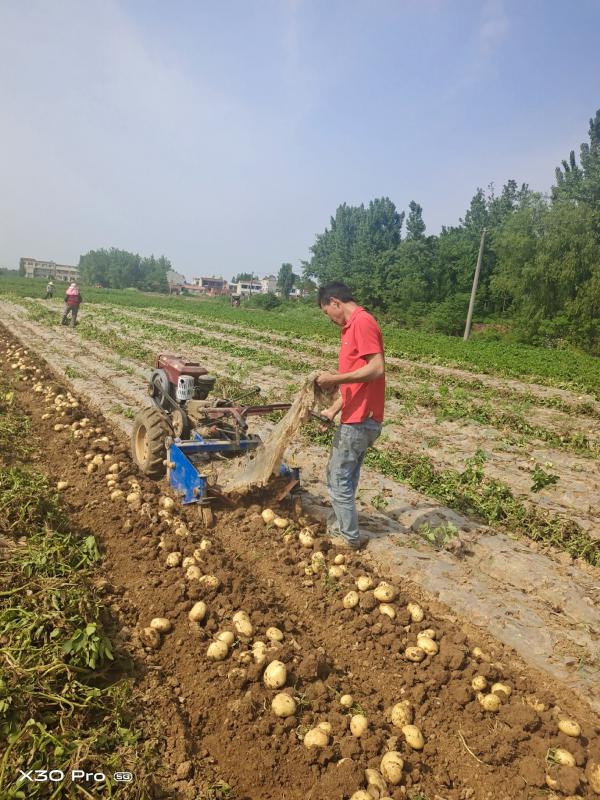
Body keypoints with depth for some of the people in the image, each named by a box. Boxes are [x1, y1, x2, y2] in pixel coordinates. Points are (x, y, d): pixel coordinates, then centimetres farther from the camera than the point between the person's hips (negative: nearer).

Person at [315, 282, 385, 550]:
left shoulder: (362, 322, -15)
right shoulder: (351, 326, 17)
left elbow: (377, 368, -25)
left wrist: (335, 378, -21)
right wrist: (333, 409, 12)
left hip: (359, 420, -10)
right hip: (357, 417, 10)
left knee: (339, 479, 2)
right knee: (343, 476, 18)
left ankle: (350, 537, 16)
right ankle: (337, 525, 33)